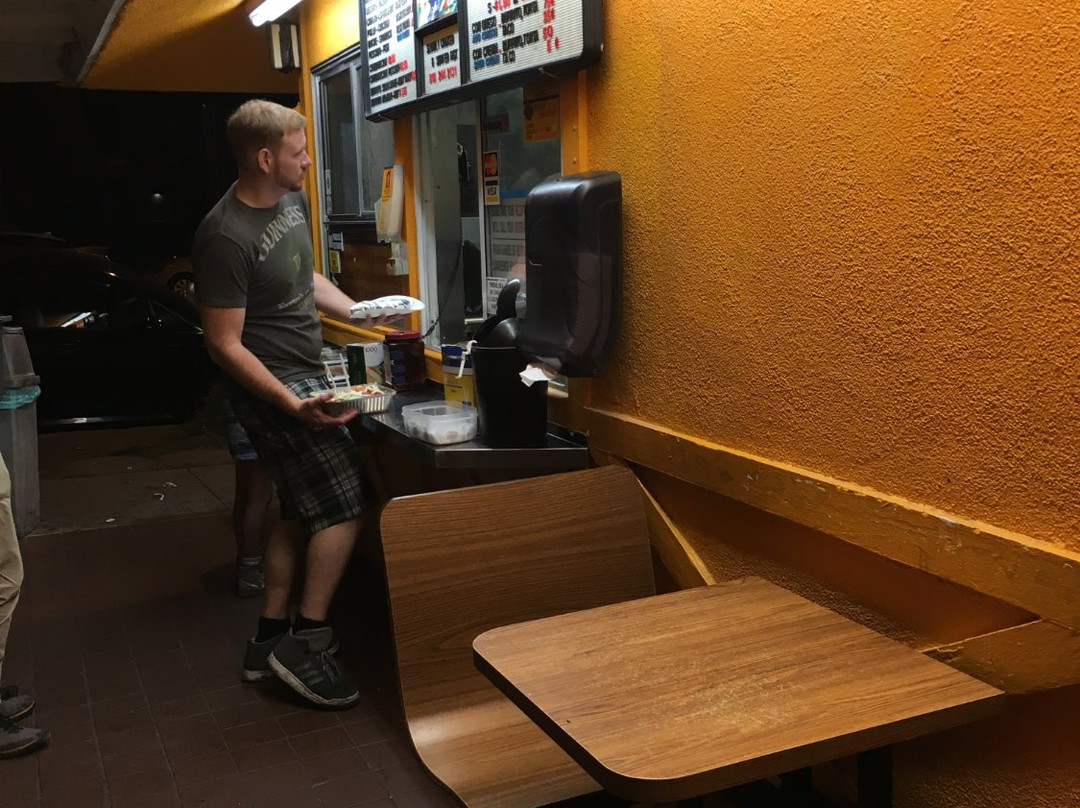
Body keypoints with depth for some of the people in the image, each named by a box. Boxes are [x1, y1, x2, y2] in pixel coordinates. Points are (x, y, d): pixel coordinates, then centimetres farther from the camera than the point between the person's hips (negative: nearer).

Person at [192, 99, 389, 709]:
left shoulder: (292, 200, 6)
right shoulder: (226, 237, -22)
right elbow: (225, 344, -20)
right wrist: (294, 405, -27)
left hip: (306, 375, 9)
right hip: (275, 386, -9)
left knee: (301, 514, 13)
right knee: (343, 509, -7)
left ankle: (270, 643, 23)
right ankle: (306, 643, 4)